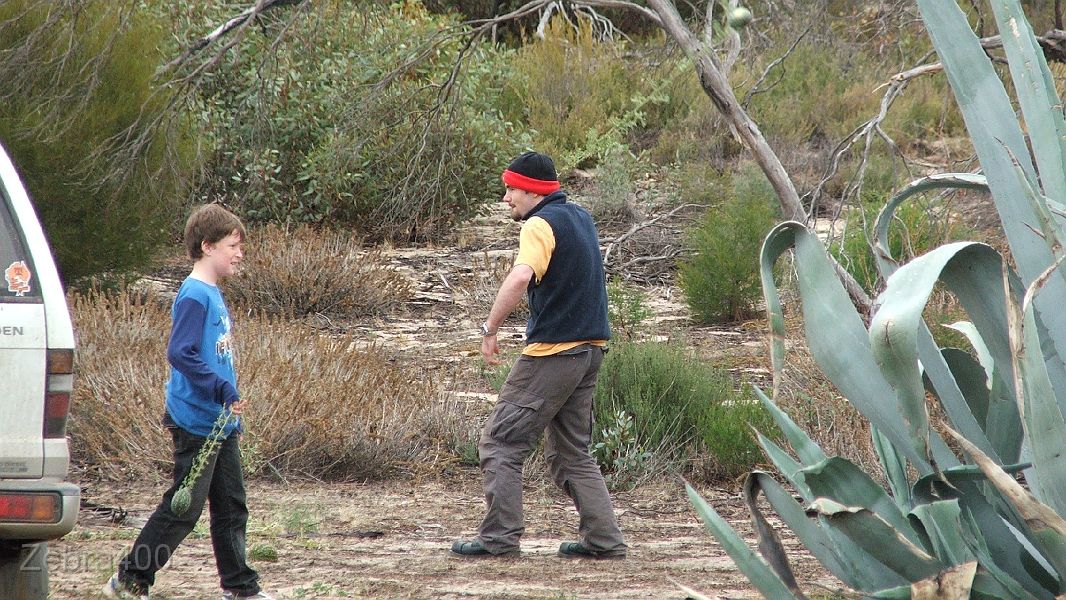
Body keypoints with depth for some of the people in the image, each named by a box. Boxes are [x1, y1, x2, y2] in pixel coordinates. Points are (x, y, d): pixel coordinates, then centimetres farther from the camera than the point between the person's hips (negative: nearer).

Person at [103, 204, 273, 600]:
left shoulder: (213, 295, 14)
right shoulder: (193, 296, -15)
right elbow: (180, 353, -23)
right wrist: (223, 389, -25)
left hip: (220, 423, 9)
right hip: (197, 422, -9)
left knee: (231, 506, 11)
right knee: (183, 508, -5)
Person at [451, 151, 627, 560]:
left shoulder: (541, 225, -13)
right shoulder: (580, 218, 15)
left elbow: (520, 277, -30)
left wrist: (489, 330, -23)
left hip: (552, 352, -9)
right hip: (590, 349, 9)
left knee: (501, 443, -2)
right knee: (571, 452, 15)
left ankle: (500, 538, -6)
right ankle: (603, 539, 9)